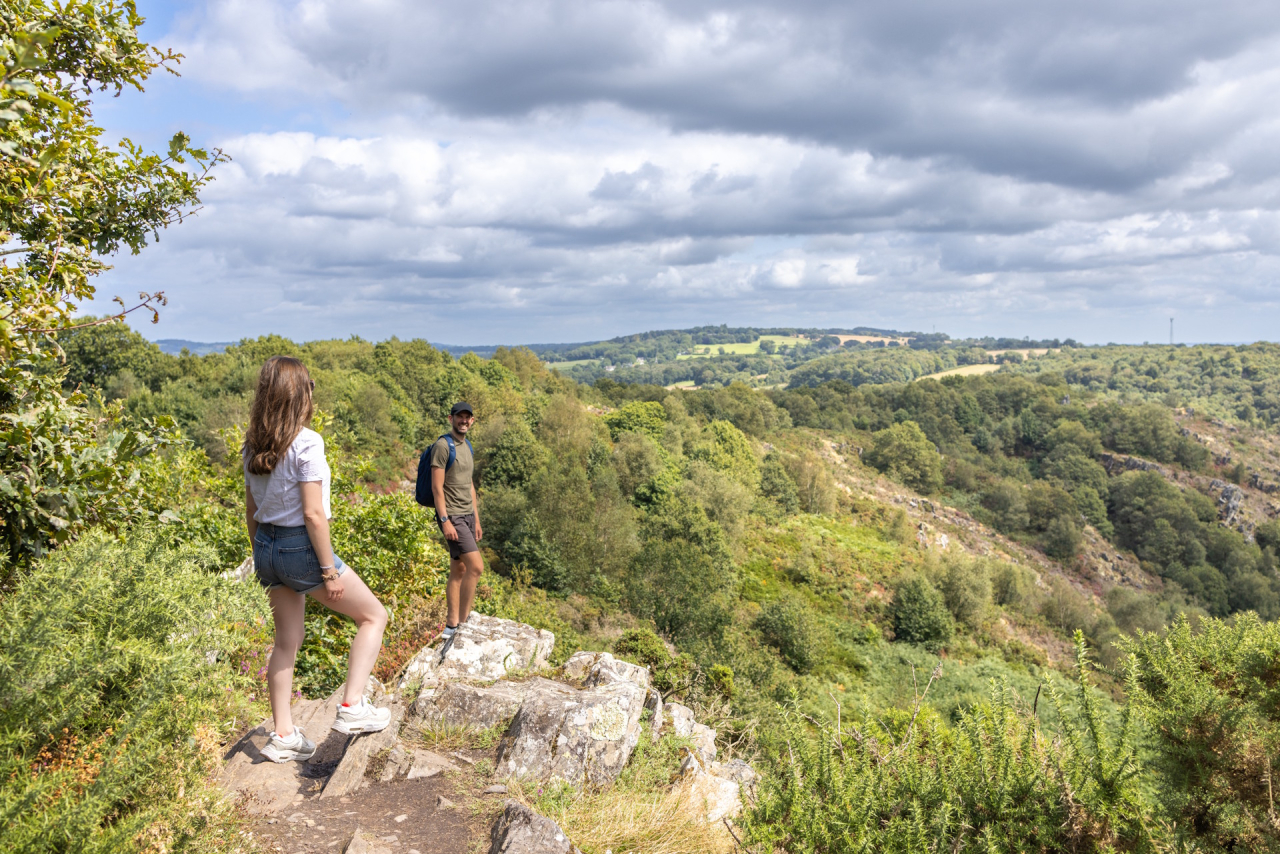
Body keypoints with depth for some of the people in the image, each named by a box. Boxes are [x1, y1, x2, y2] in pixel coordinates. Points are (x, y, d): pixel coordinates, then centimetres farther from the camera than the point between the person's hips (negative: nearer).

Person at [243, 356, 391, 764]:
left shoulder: (253, 445, 6)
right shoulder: (306, 442, -18)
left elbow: (251, 510, 12)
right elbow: (312, 513, -19)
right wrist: (329, 570, -14)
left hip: (266, 546, 8)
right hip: (300, 547, -8)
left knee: (287, 640, 18)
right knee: (374, 615, 8)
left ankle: (283, 736, 24)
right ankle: (352, 707, 4)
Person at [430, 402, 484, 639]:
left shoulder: (467, 446, 16)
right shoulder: (443, 446, -11)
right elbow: (437, 487, -15)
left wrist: (476, 520, 19)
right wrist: (444, 520, -21)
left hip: (468, 515, 9)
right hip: (452, 516, -9)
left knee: (459, 570, 9)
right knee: (476, 566, -15)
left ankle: (451, 625, 14)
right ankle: (463, 621, -6)